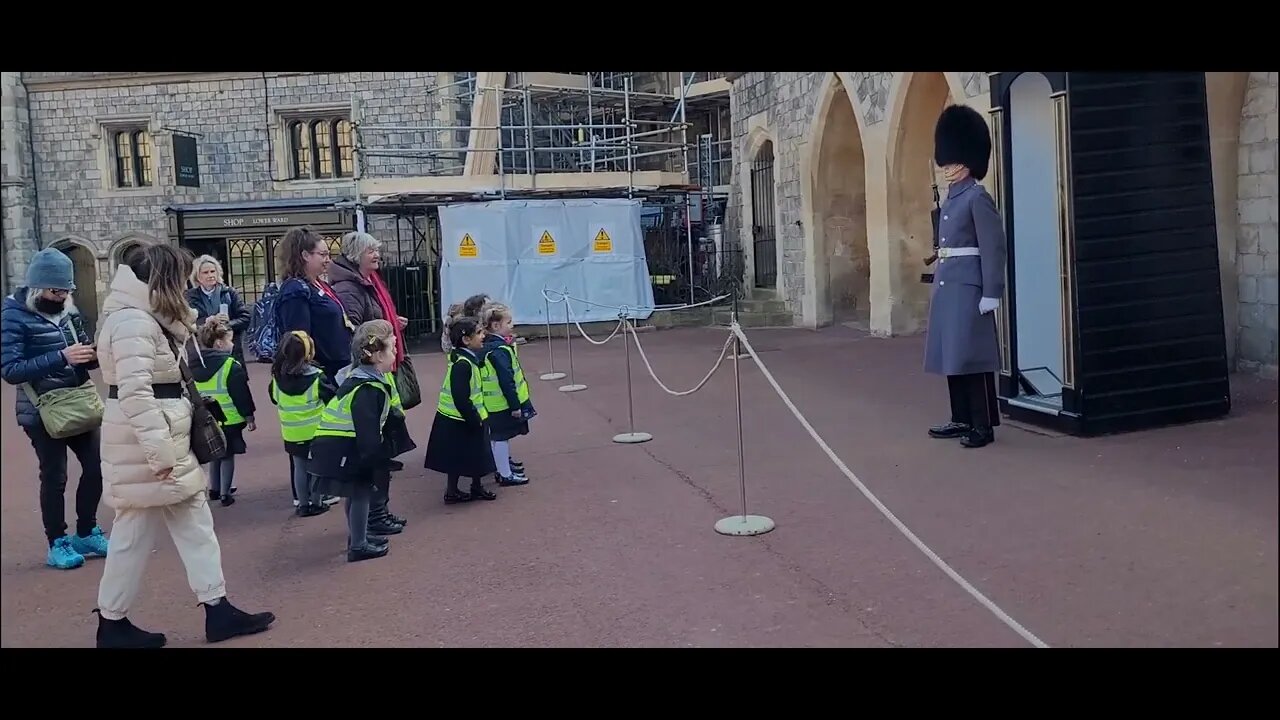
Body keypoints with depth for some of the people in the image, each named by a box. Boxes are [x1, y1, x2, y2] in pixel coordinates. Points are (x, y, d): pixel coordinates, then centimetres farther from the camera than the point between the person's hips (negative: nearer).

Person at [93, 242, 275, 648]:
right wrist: (158, 449, -28)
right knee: (136, 532, 2)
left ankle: (217, 609, 12)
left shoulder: (148, 319, 16)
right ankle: (112, 622, 17)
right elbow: (134, 392, -27)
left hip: (165, 440, 10)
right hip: (146, 445, -10)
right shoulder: (133, 322, -19)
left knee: (193, 520, 9)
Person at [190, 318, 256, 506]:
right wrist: (249, 417, -6)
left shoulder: (195, 366, 4)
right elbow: (241, 395, -14)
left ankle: (214, 489, 28)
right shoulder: (231, 366, -17)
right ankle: (225, 494, 5)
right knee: (228, 456, 3)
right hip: (229, 420, -6)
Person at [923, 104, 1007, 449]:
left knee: (973, 355, -6)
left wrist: (991, 294, -18)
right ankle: (962, 419, 20)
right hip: (947, 285, 9)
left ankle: (984, 425, 0)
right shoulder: (951, 200, 16)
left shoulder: (978, 198, -10)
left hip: (968, 287, -9)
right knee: (952, 355, 11)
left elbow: (993, 249, -14)